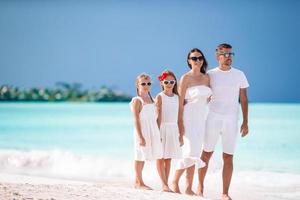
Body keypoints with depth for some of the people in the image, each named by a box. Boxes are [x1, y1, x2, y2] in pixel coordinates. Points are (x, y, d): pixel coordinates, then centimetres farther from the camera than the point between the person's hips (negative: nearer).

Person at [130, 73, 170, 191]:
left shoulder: (151, 99, 13)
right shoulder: (137, 101, -9)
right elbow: (136, 120, -15)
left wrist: (159, 134, 13)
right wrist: (140, 136, -21)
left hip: (154, 132, 7)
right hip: (143, 132, -7)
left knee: (159, 157, 2)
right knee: (141, 158, 4)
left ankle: (164, 184, 2)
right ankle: (139, 182, 16)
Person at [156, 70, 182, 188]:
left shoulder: (177, 97, 10)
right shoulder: (160, 97, -3)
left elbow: (178, 116, 12)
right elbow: (158, 116, -8)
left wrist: (180, 133, 11)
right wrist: (158, 132, -14)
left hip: (174, 129, 5)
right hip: (163, 128, -5)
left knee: (169, 158, 7)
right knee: (162, 157, -5)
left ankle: (166, 183, 11)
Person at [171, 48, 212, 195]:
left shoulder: (206, 77, 11)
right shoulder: (185, 78, -6)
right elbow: (180, 102, -9)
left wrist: (209, 121, 11)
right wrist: (180, 123, -14)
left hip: (202, 118, 6)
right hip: (189, 117, -6)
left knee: (194, 153, 5)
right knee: (190, 151, -15)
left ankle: (189, 188, 8)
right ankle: (175, 182, 0)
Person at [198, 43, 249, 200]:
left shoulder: (239, 75, 5)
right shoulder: (210, 75, 3)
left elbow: (244, 100, 7)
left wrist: (245, 122, 1)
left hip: (231, 120, 1)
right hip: (212, 118, -1)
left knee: (228, 157, 0)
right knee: (206, 154, 5)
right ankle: (200, 185, 24)